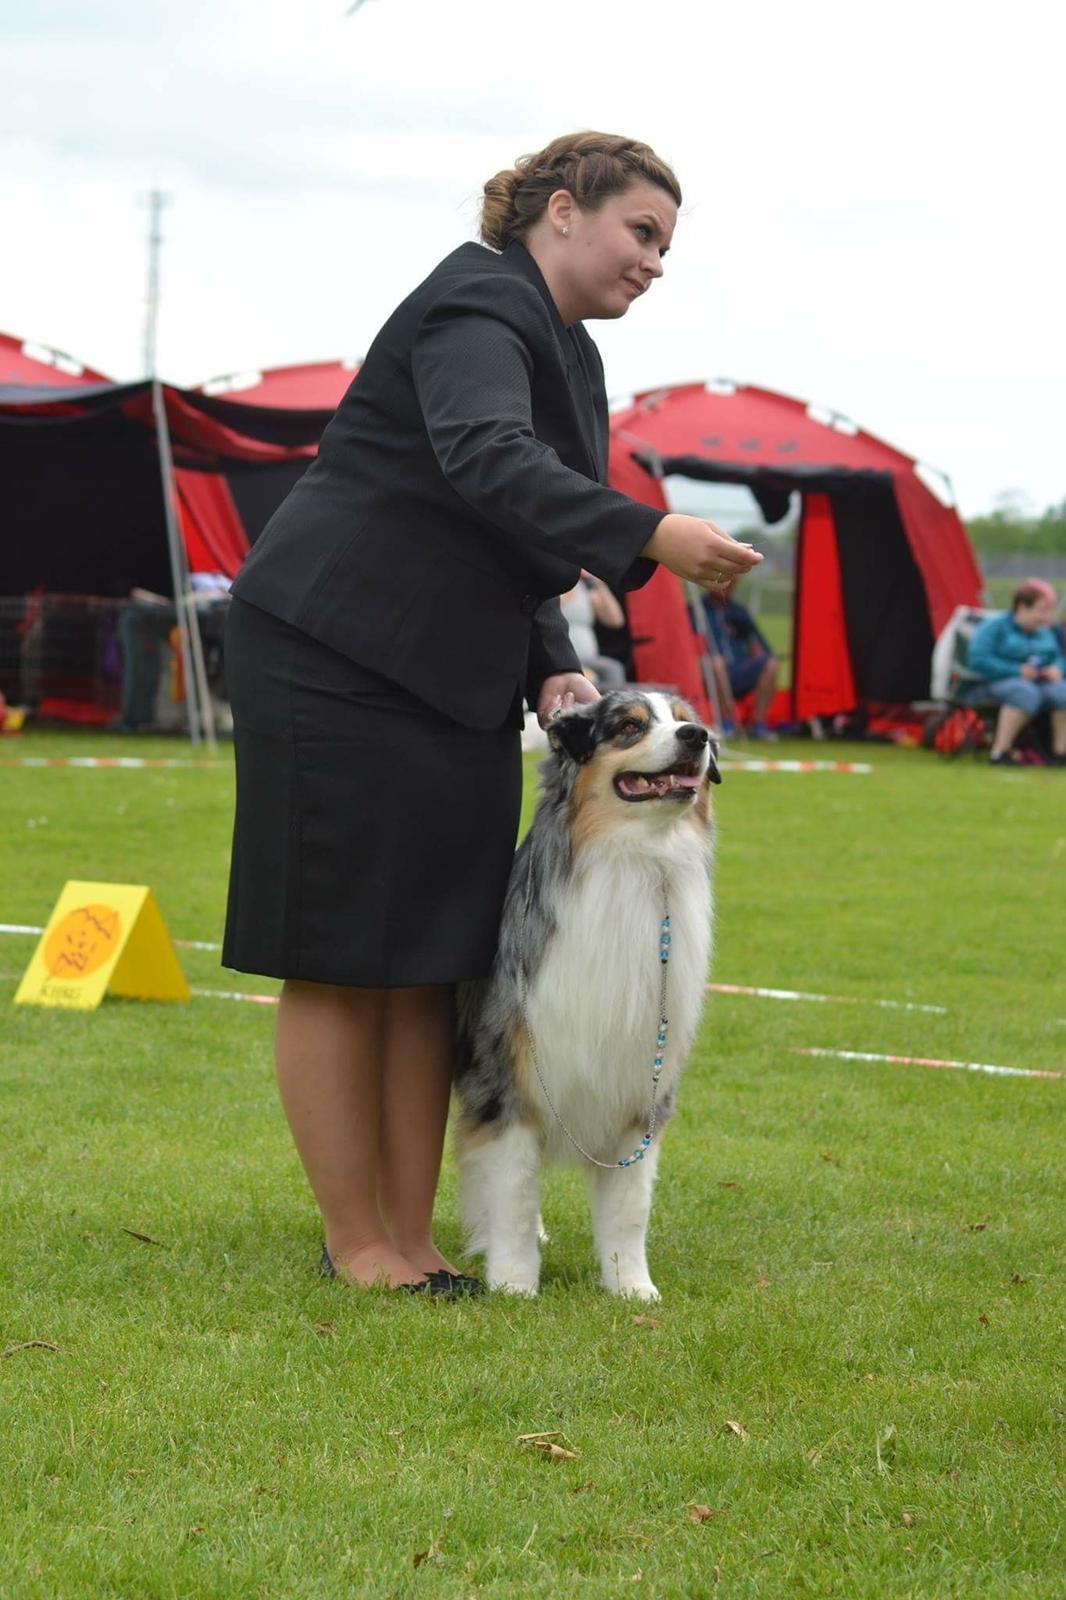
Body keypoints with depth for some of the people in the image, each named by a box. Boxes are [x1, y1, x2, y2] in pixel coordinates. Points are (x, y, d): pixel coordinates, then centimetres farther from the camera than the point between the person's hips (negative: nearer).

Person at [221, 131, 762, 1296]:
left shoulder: (568, 353, 17)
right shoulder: (476, 308, -13)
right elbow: (487, 462, -32)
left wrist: (553, 671, 4)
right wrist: (648, 539, -40)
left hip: (454, 684, 9)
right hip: (334, 661, -9)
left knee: (432, 966, 7)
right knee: (340, 960, -1)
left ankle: (411, 1241, 12)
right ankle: (357, 1245, 5)